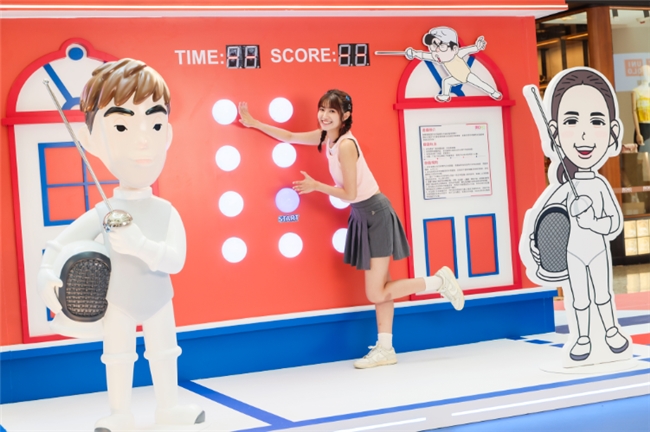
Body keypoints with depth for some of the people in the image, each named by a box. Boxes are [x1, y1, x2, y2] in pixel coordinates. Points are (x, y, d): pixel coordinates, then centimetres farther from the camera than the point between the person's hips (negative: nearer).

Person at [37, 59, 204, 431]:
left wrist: (139, 244, -43)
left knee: (165, 353, 16)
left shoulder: (167, 212, -16)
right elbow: (59, 245, -11)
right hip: (118, 303, -1)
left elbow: (176, 261, -29)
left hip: (159, 302, 1)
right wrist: (46, 276, -28)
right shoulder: (103, 214, -18)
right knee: (117, 357, 11)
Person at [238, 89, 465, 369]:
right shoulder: (326, 136, 5)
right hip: (363, 215, 9)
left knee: (376, 294, -7)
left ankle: (440, 281, 5)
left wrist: (315, 186, -12)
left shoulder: (345, 145, -21)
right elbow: (290, 137, 17)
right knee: (380, 288, 10)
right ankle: (385, 349, 14)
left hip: (375, 214, -9)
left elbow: (349, 194, -20)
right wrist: (254, 123, 18)